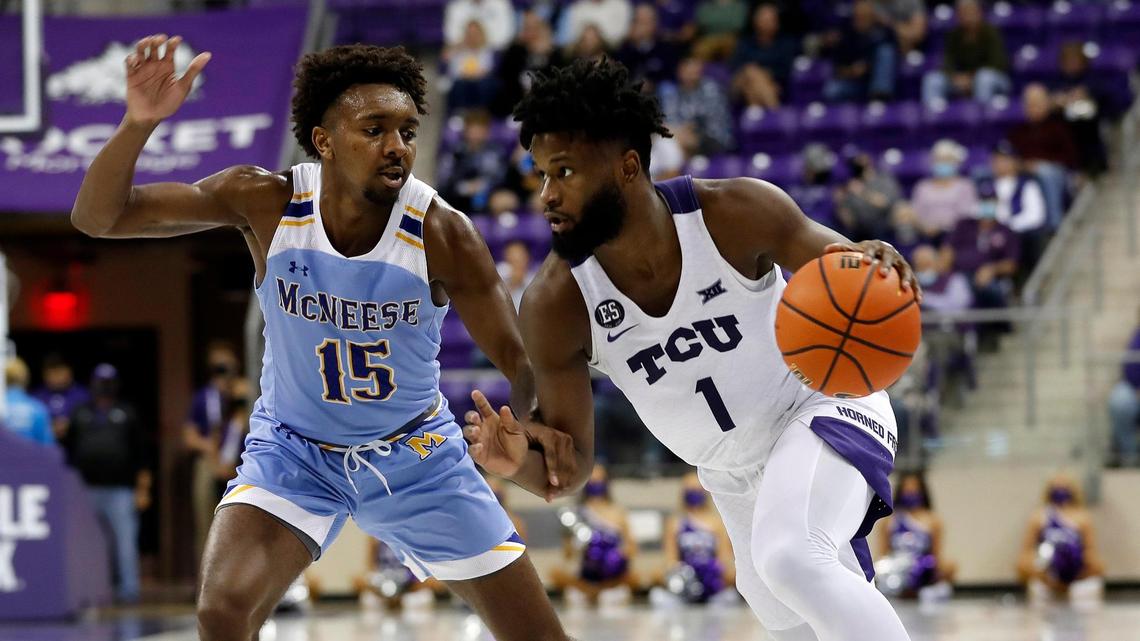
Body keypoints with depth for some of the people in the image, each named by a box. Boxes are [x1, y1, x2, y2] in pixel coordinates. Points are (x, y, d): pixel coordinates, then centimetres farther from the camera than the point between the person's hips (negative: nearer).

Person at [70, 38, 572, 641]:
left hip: (416, 452, 1)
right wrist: (139, 122, -39)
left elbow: (519, 359, -17)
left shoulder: (443, 234, -23)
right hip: (293, 449, 0)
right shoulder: (266, 201, -21)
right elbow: (97, 216, -20)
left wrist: (533, 428, -41)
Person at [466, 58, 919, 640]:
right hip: (734, 477, 5)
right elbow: (568, 471, -14)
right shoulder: (554, 307, -20)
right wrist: (520, 463, -38)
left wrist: (876, 266, -39)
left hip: (821, 404, -5)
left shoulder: (733, 213, -25)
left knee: (791, 560, -33)